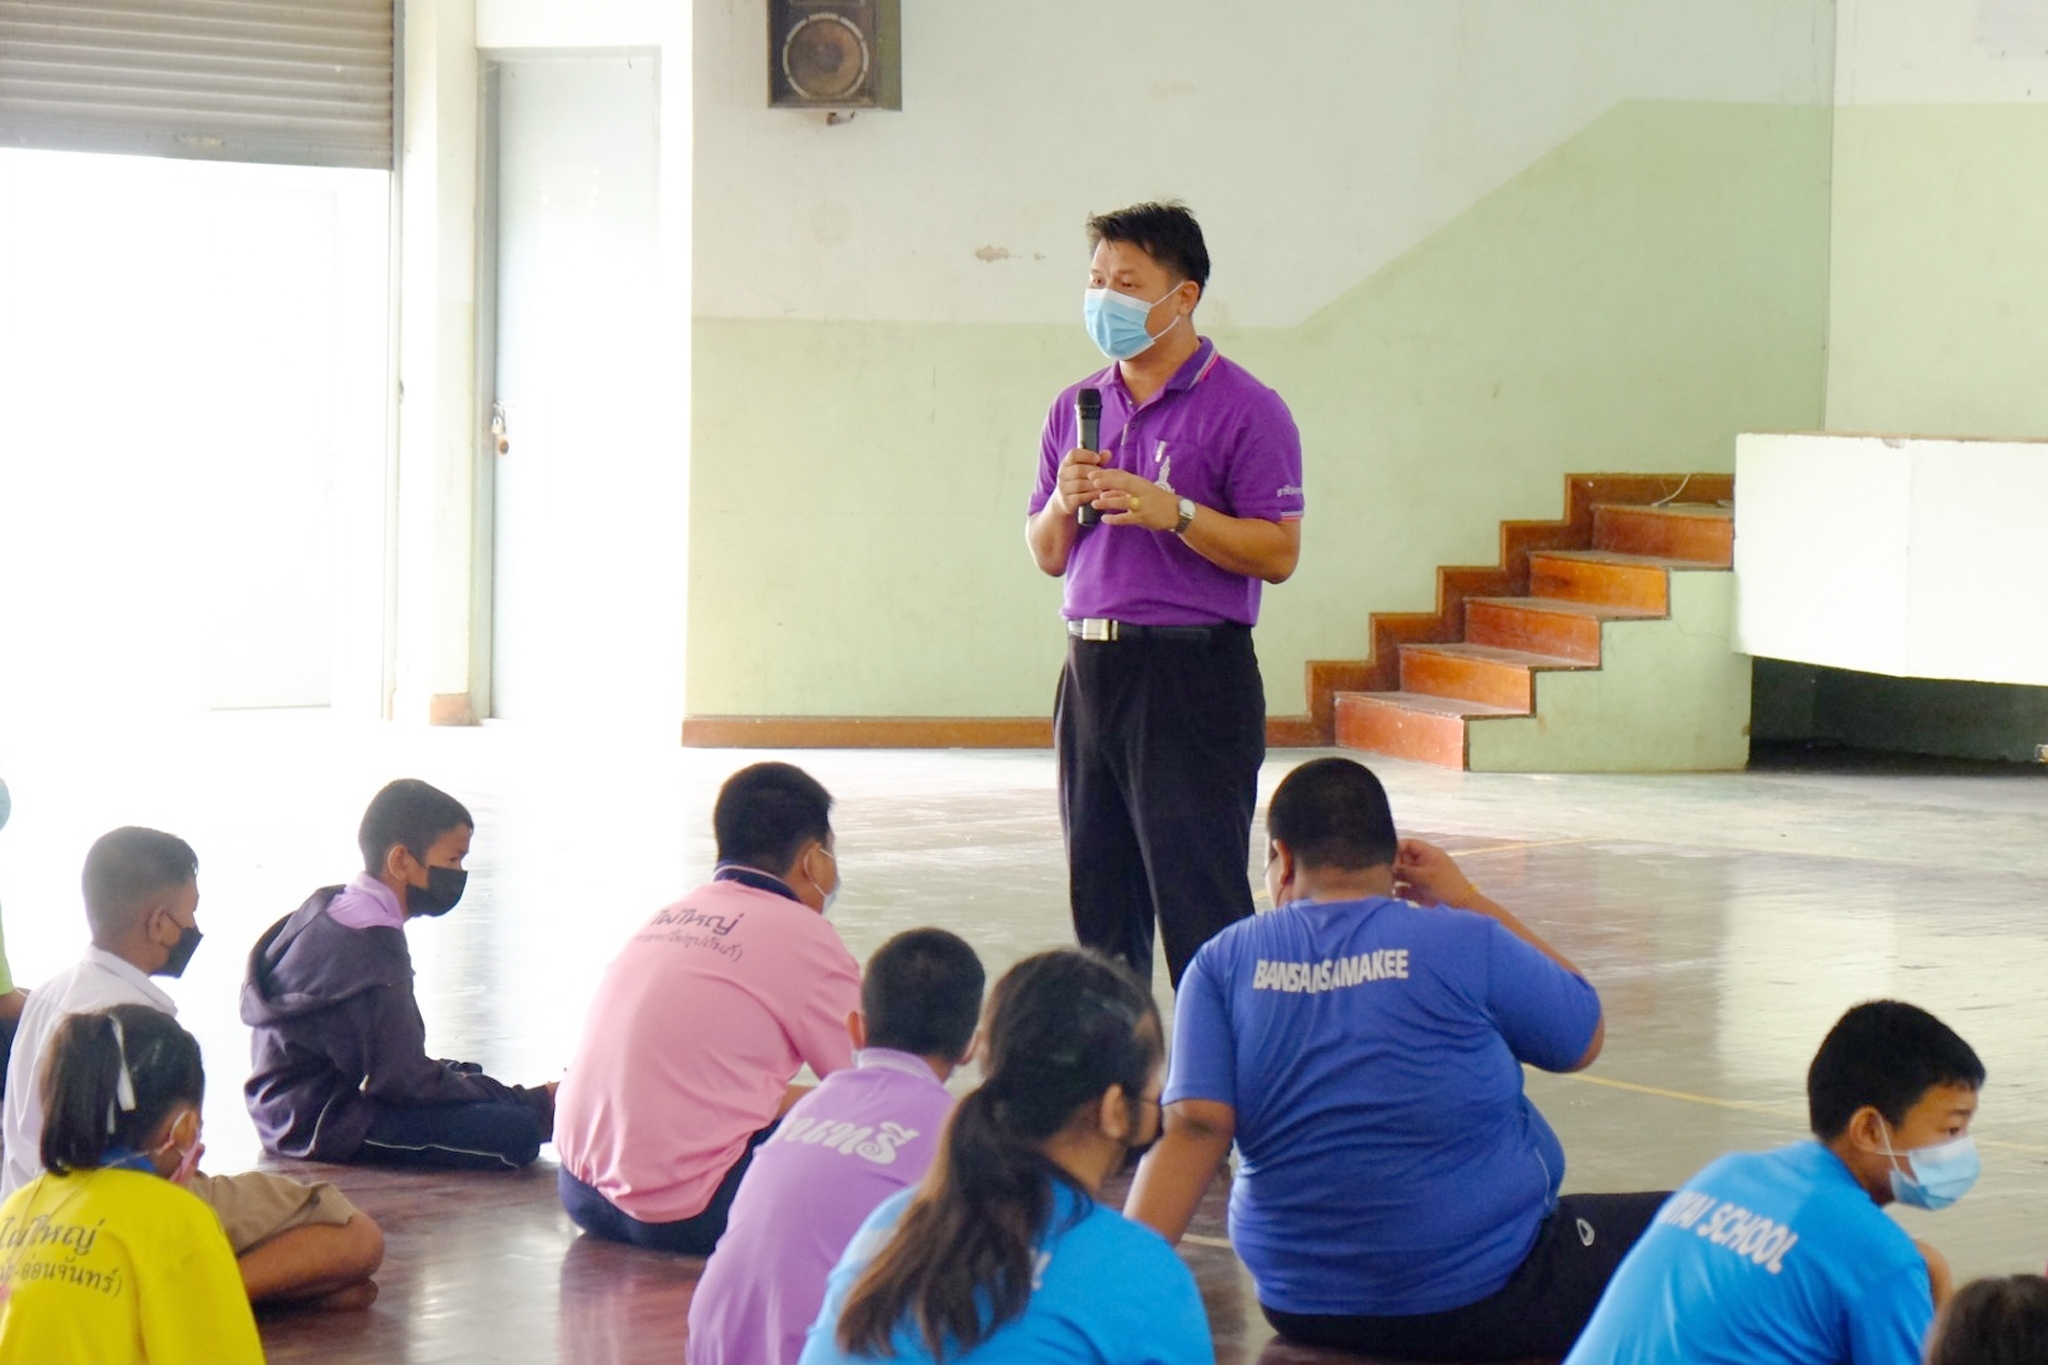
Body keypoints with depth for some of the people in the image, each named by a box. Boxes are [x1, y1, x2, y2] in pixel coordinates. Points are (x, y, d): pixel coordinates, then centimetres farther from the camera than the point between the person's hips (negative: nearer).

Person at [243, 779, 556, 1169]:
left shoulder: (328, 911, 10)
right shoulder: (371, 951, -20)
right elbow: (406, 1083, -19)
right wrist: (534, 1101, -13)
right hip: (322, 1126, -11)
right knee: (517, 1131, -21)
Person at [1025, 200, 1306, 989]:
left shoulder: (1245, 410, -5)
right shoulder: (1077, 409, 14)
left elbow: (1278, 553, -11)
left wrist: (1172, 513, -19)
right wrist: (1063, 504, -2)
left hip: (1194, 678, -7)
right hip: (1090, 671, 7)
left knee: (1201, 906, -8)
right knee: (1100, 907, 11)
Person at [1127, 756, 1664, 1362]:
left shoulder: (1223, 964, -3)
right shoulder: (1462, 943, -10)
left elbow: (1194, 1124, -12)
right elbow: (1583, 1038, 5)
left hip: (1305, 1311, 5)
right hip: (1481, 1303, -4)